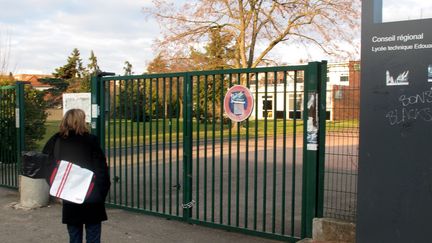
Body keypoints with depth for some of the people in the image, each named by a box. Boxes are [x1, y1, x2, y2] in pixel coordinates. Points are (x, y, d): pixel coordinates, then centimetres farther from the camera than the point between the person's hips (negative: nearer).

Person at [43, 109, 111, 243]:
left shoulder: (56, 141, 0)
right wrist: (103, 192, -1)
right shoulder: (90, 140, -11)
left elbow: (49, 168, 3)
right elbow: (101, 168, -11)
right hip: (92, 200, -3)